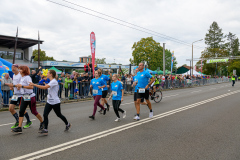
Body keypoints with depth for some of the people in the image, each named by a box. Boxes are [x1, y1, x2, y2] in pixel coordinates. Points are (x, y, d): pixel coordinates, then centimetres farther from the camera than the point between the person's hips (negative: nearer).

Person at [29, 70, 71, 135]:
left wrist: (34, 84, -29)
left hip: (55, 102, -8)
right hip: (49, 101, 8)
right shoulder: (51, 81, 10)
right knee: (45, 114, -6)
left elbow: (44, 87, -32)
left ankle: (67, 124, 31)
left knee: (59, 115, 9)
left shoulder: (54, 81, -19)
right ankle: (45, 129, -3)